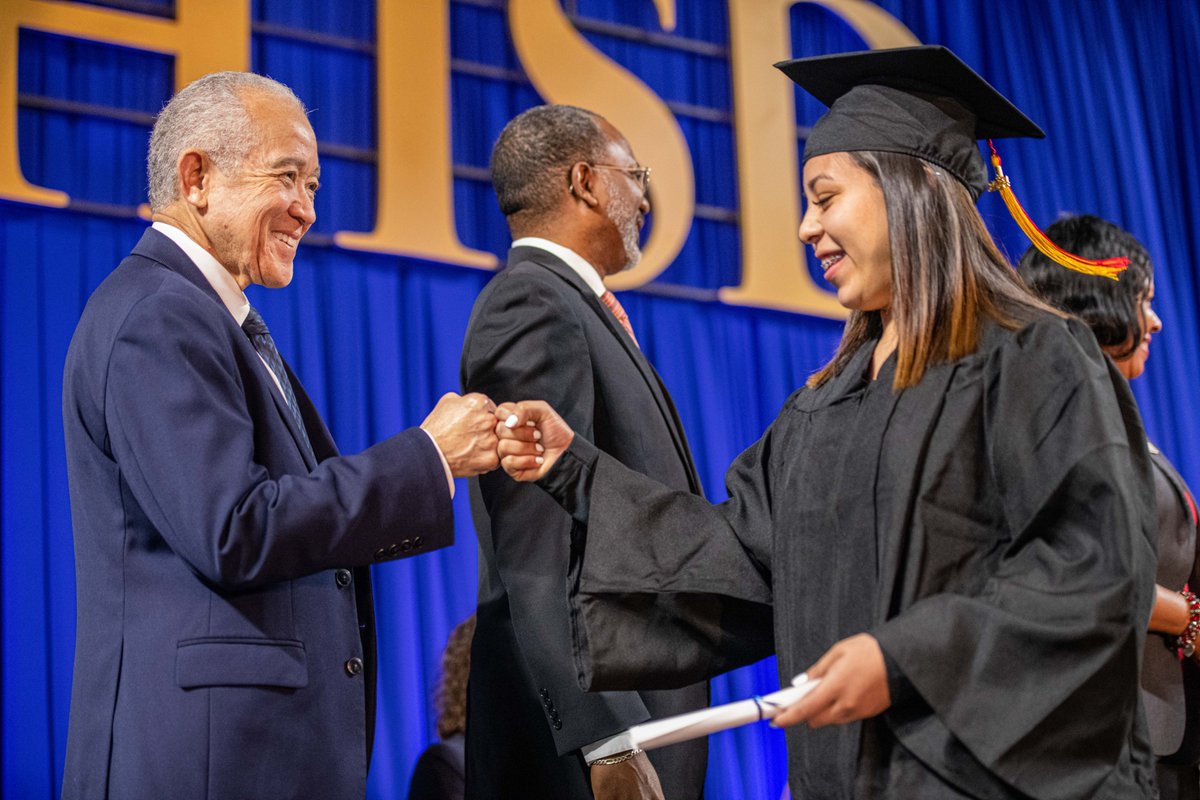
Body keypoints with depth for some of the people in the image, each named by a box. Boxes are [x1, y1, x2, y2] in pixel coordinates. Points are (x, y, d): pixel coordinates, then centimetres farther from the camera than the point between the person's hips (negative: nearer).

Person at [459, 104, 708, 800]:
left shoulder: (570, 307, 17)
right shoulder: (535, 309, -12)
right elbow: (540, 559, -21)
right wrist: (608, 742, -26)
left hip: (636, 711, 9)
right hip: (593, 723, -9)